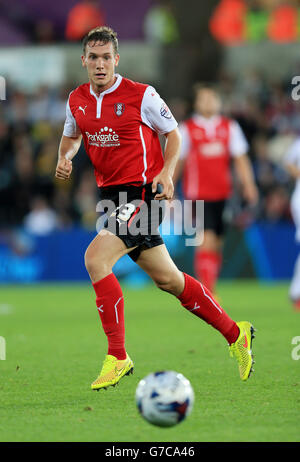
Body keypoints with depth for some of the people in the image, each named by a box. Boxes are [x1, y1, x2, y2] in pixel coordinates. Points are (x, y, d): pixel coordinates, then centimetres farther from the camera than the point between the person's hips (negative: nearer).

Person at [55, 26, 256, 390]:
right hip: (111, 194, 6)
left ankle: (117, 357, -16)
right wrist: (65, 157, 2)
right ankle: (234, 333, 28)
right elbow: (72, 135, 24)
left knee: (95, 258, -23)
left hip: (143, 193, -6)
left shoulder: (141, 96, -10)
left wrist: (166, 172, -14)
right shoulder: (77, 100, 5)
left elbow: (173, 133, 1)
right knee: (167, 279, 11)